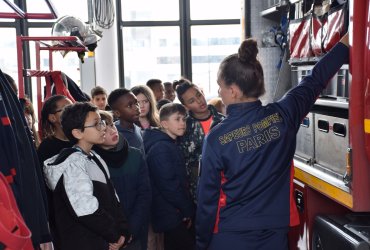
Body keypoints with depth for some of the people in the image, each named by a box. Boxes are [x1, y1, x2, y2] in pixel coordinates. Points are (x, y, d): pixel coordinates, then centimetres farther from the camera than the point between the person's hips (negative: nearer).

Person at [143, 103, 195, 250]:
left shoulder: (171, 145, 13)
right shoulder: (160, 148, -18)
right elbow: (168, 185, -23)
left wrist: (187, 209, 8)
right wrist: (188, 210, -13)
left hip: (176, 214, 10)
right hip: (172, 216, -10)